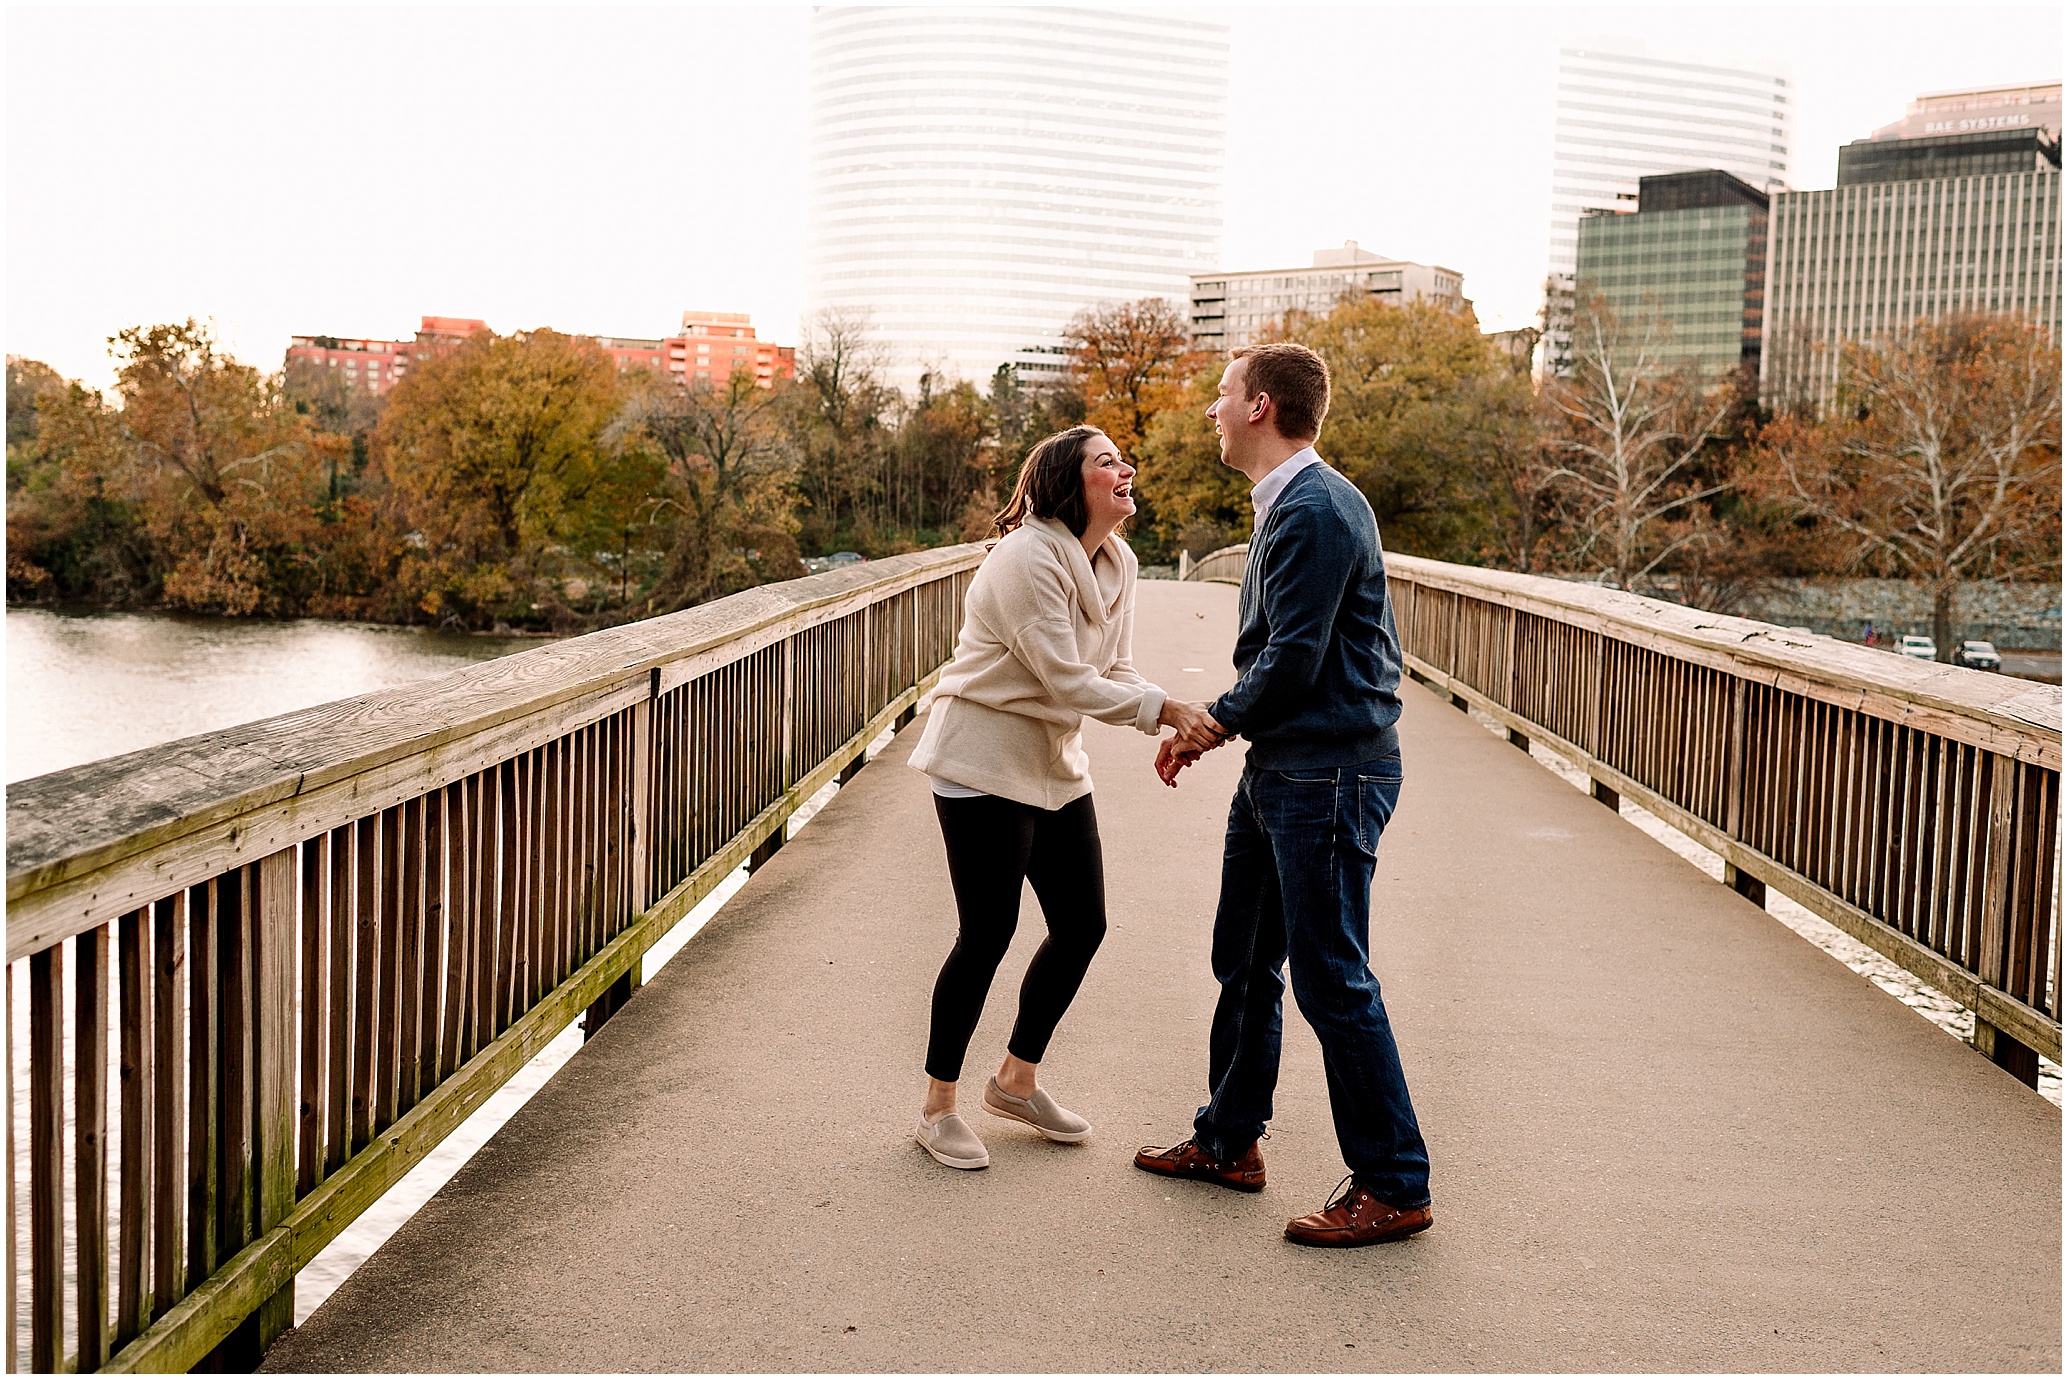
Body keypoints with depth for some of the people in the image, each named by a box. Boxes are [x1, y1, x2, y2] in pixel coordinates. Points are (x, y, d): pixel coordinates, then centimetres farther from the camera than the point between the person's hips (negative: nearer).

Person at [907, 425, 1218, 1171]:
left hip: (1055, 763, 9)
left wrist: (1172, 726, -12)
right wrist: (1164, 708, -23)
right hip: (983, 762, -9)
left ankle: (1016, 1080, 30)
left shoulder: (1116, 562, 6)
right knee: (988, 934, -4)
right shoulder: (1027, 558, -21)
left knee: (1082, 924, 10)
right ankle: (937, 1109, 13)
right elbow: (1065, 680, -24)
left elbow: (1115, 670, 5)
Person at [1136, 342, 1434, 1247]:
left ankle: (1394, 1186, 7)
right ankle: (1229, 1141, 32)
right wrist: (1213, 723, 9)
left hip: (1329, 774, -11)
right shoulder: (1286, 505, 15)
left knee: (1332, 978, -5)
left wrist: (1218, 723, -4)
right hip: (1278, 769, 11)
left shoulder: (1315, 512, -18)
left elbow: (1295, 661, -20)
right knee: (1245, 961, 18)